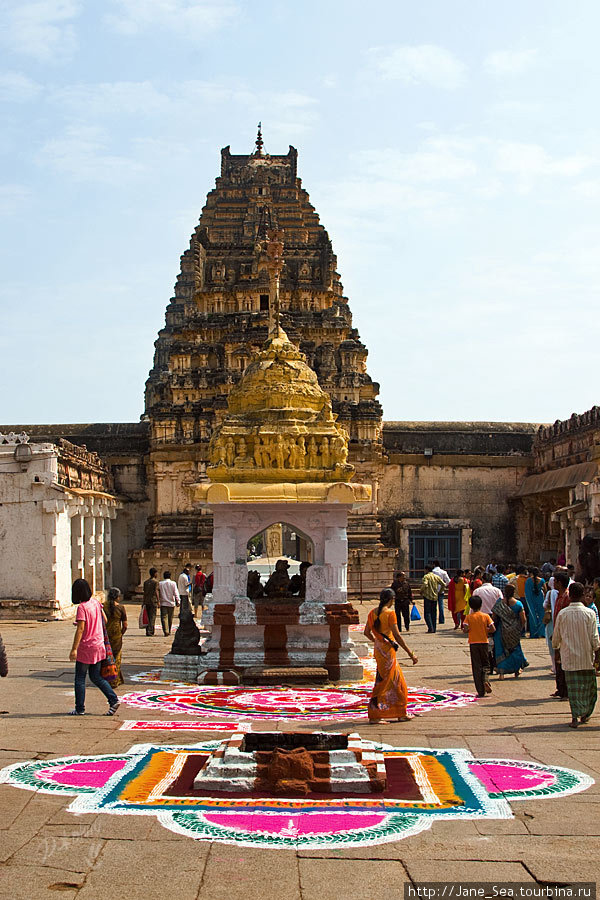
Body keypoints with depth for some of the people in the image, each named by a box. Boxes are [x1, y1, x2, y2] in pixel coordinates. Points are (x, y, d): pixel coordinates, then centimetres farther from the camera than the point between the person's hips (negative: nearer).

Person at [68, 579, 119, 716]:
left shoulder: (82, 607, -17)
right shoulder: (96, 602, 4)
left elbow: (80, 629, -22)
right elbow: (104, 620, 13)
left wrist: (74, 649, -21)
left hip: (86, 648, -7)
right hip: (99, 645, 7)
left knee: (80, 679, 6)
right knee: (96, 677, 15)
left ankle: (80, 709, 11)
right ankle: (114, 700, 4)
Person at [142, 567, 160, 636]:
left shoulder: (146, 581, 10)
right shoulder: (155, 581, -7)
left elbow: (144, 592, 11)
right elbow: (156, 592, -13)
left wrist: (144, 602, 16)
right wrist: (158, 601, -12)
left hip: (147, 601, 6)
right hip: (153, 601, -6)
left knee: (149, 617, 13)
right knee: (152, 617, -3)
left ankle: (148, 631, 11)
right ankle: (150, 632, -9)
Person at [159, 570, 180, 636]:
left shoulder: (160, 583, -1)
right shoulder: (173, 583, -4)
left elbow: (158, 594, 5)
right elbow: (176, 593, -7)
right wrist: (178, 601, -3)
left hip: (163, 603, -1)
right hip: (171, 603, 1)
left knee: (164, 617, -5)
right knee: (170, 618, 13)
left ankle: (166, 631, -21)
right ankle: (169, 631, 25)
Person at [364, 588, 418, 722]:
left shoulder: (372, 613, 5)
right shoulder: (390, 613, -16)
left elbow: (367, 632, 11)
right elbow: (397, 635, -18)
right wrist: (410, 653, -14)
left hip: (379, 649, 8)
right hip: (388, 650, -8)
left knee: (397, 681, 17)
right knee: (384, 681, 0)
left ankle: (401, 714, 23)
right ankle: (374, 715, 3)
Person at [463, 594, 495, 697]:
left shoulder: (468, 617, -5)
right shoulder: (486, 616, -2)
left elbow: (466, 629, -17)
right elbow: (493, 629, -9)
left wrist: (465, 630, 6)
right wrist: (485, 630, 10)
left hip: (473, 643, -1)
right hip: (484, 642, 1)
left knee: (476, 666, 4)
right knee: (486, 664, 16)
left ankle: (481, 691, 2)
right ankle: (485, 680, -13)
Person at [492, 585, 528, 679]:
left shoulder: (499, 603, -8)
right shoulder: (518, 604, -8)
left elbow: (494, 617, -4)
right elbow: (523, 619, -6)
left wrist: (493, 627, 12)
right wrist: (521, 629, 10)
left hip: (502, 630, -1)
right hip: (514, 631, 1)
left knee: (501, 650, 7)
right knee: (515, 648, 19)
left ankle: (501, 672, -3)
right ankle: (516, 671, 28)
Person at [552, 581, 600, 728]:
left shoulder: (562, 614, -4)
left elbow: (556, 637, 3)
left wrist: (556, 647, 21)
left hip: (569, 657, 1)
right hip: (586, 657, -1)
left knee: (573, 687, 4)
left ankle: (575, 717, -2)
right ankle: (585, 714, 22)